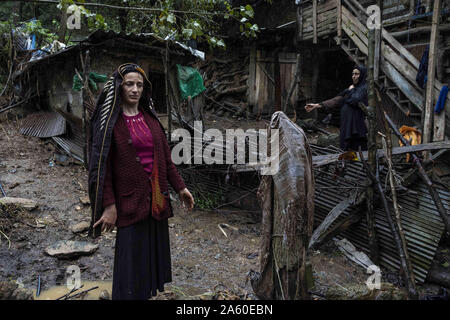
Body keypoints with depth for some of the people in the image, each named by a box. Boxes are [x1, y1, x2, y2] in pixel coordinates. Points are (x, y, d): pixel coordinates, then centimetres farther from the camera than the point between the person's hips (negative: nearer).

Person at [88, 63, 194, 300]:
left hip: (156, 197, 5)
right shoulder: (110, 120, -5)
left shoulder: (150, 118, 9)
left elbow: (165, 158, 10)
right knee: (132, 257, 1)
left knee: (155, 252, 13)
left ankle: (152, 292, 30)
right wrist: (109, 205, -16)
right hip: (130, 200, -5)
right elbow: (103, 165, -10)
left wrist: (180, 187, 8)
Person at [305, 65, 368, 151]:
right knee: (349, 151, 5)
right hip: (347, 124, 7)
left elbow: (355, 100, -19)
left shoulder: (365, 88, -3)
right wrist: (317, 105, 9)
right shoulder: (351, 89, 20)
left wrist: (351, 90, 2)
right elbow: (335, 100, 15)